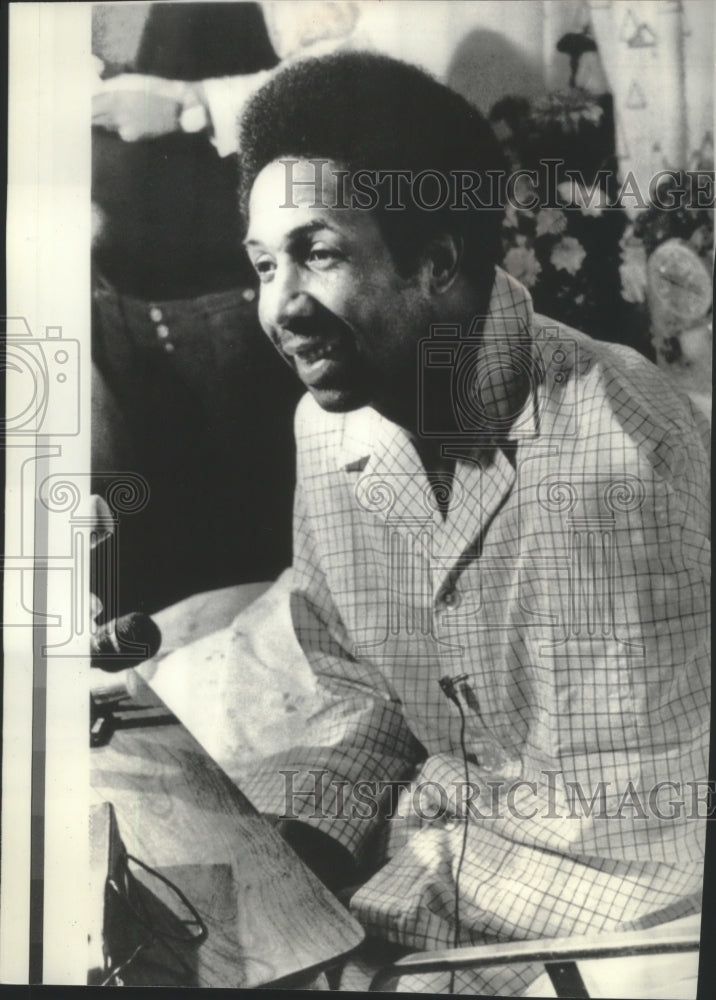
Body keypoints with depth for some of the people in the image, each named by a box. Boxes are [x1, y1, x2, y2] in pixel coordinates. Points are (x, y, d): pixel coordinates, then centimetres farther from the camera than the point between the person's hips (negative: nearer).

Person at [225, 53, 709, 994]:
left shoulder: (620, 450, -27)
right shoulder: (328, 424, -5)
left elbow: (639, 830, -22)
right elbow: (362, 691, 6)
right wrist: (284, 845, -8)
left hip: (598, 896, -5)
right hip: (428, 823, 6)